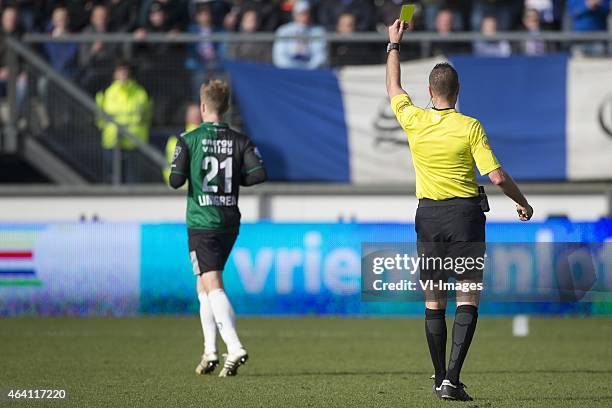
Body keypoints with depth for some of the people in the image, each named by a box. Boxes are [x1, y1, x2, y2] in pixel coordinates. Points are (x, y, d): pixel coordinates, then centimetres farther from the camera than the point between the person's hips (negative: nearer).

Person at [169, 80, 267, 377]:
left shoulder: (189, 140, -6)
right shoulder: (239, 141, 3)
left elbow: (176, 180, -11)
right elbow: (259, 173, -7)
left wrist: (174, 176, 12)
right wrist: (234, 179, 10)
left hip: (202, 222, -5)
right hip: (230, 222, 5)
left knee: (213, 285, -11)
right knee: (204, 286, 18)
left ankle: (234, 348, -27)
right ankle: (210, 350, 16)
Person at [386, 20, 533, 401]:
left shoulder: (415, 121, -2)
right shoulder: (470, 126, -10)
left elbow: (394, 88, 18)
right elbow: (497, 176, -12)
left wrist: (394, 45, 30)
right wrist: (523, 202, 6)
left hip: (429, 216, 3)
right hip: (465, 214, -3)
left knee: (434, 303, 10)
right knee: (468, 300, -2)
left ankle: (441, 378, 13)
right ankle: (451, 379, -15)